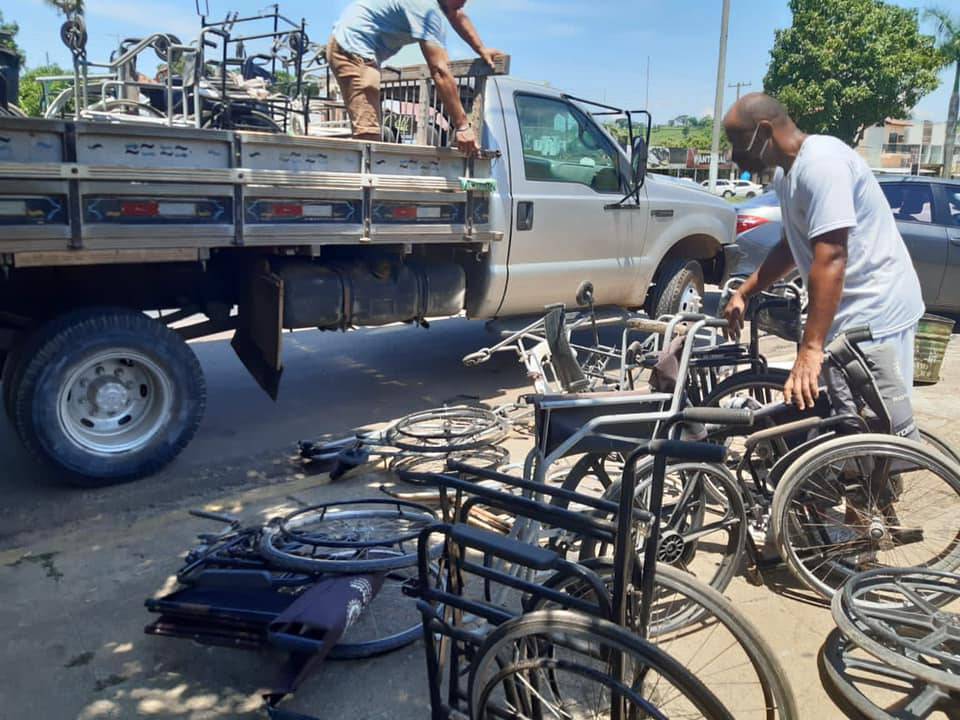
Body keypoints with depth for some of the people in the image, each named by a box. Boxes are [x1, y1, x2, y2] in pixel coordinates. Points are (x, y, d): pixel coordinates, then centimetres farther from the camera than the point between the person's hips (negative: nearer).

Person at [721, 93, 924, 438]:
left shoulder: (820, 162, -19)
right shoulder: (787, 173, 13)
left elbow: (830, 258, -27)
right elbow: (791, 246, 25)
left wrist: (810, 348, -29)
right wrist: (744, 293, 19)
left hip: (874, 315, -10)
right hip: (848, 313, 10)